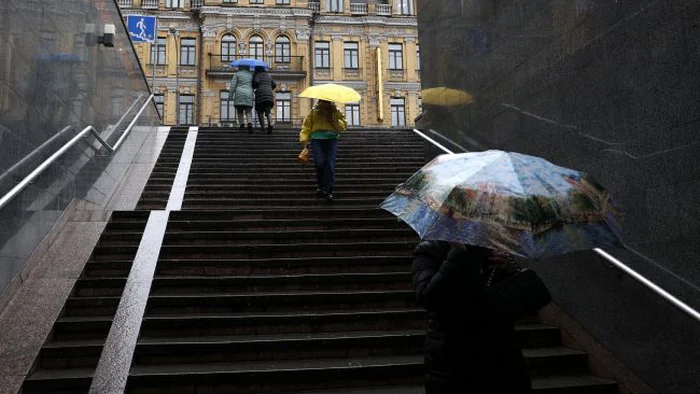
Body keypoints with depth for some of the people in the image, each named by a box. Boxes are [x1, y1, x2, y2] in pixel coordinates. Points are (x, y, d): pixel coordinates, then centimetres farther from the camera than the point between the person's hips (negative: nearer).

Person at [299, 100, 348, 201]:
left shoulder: (335, 113, 17)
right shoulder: (313, 113, 17)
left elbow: (344, 125, 8)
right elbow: (306, 128, 12)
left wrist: (333, 121, -7)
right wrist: (304, 140, -1)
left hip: (331, 140, 0)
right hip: (316, 139, 0)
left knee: (330, 165, -12)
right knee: (319, 163, -15)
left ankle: (328, 191, -10)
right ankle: (320, 186, 6)